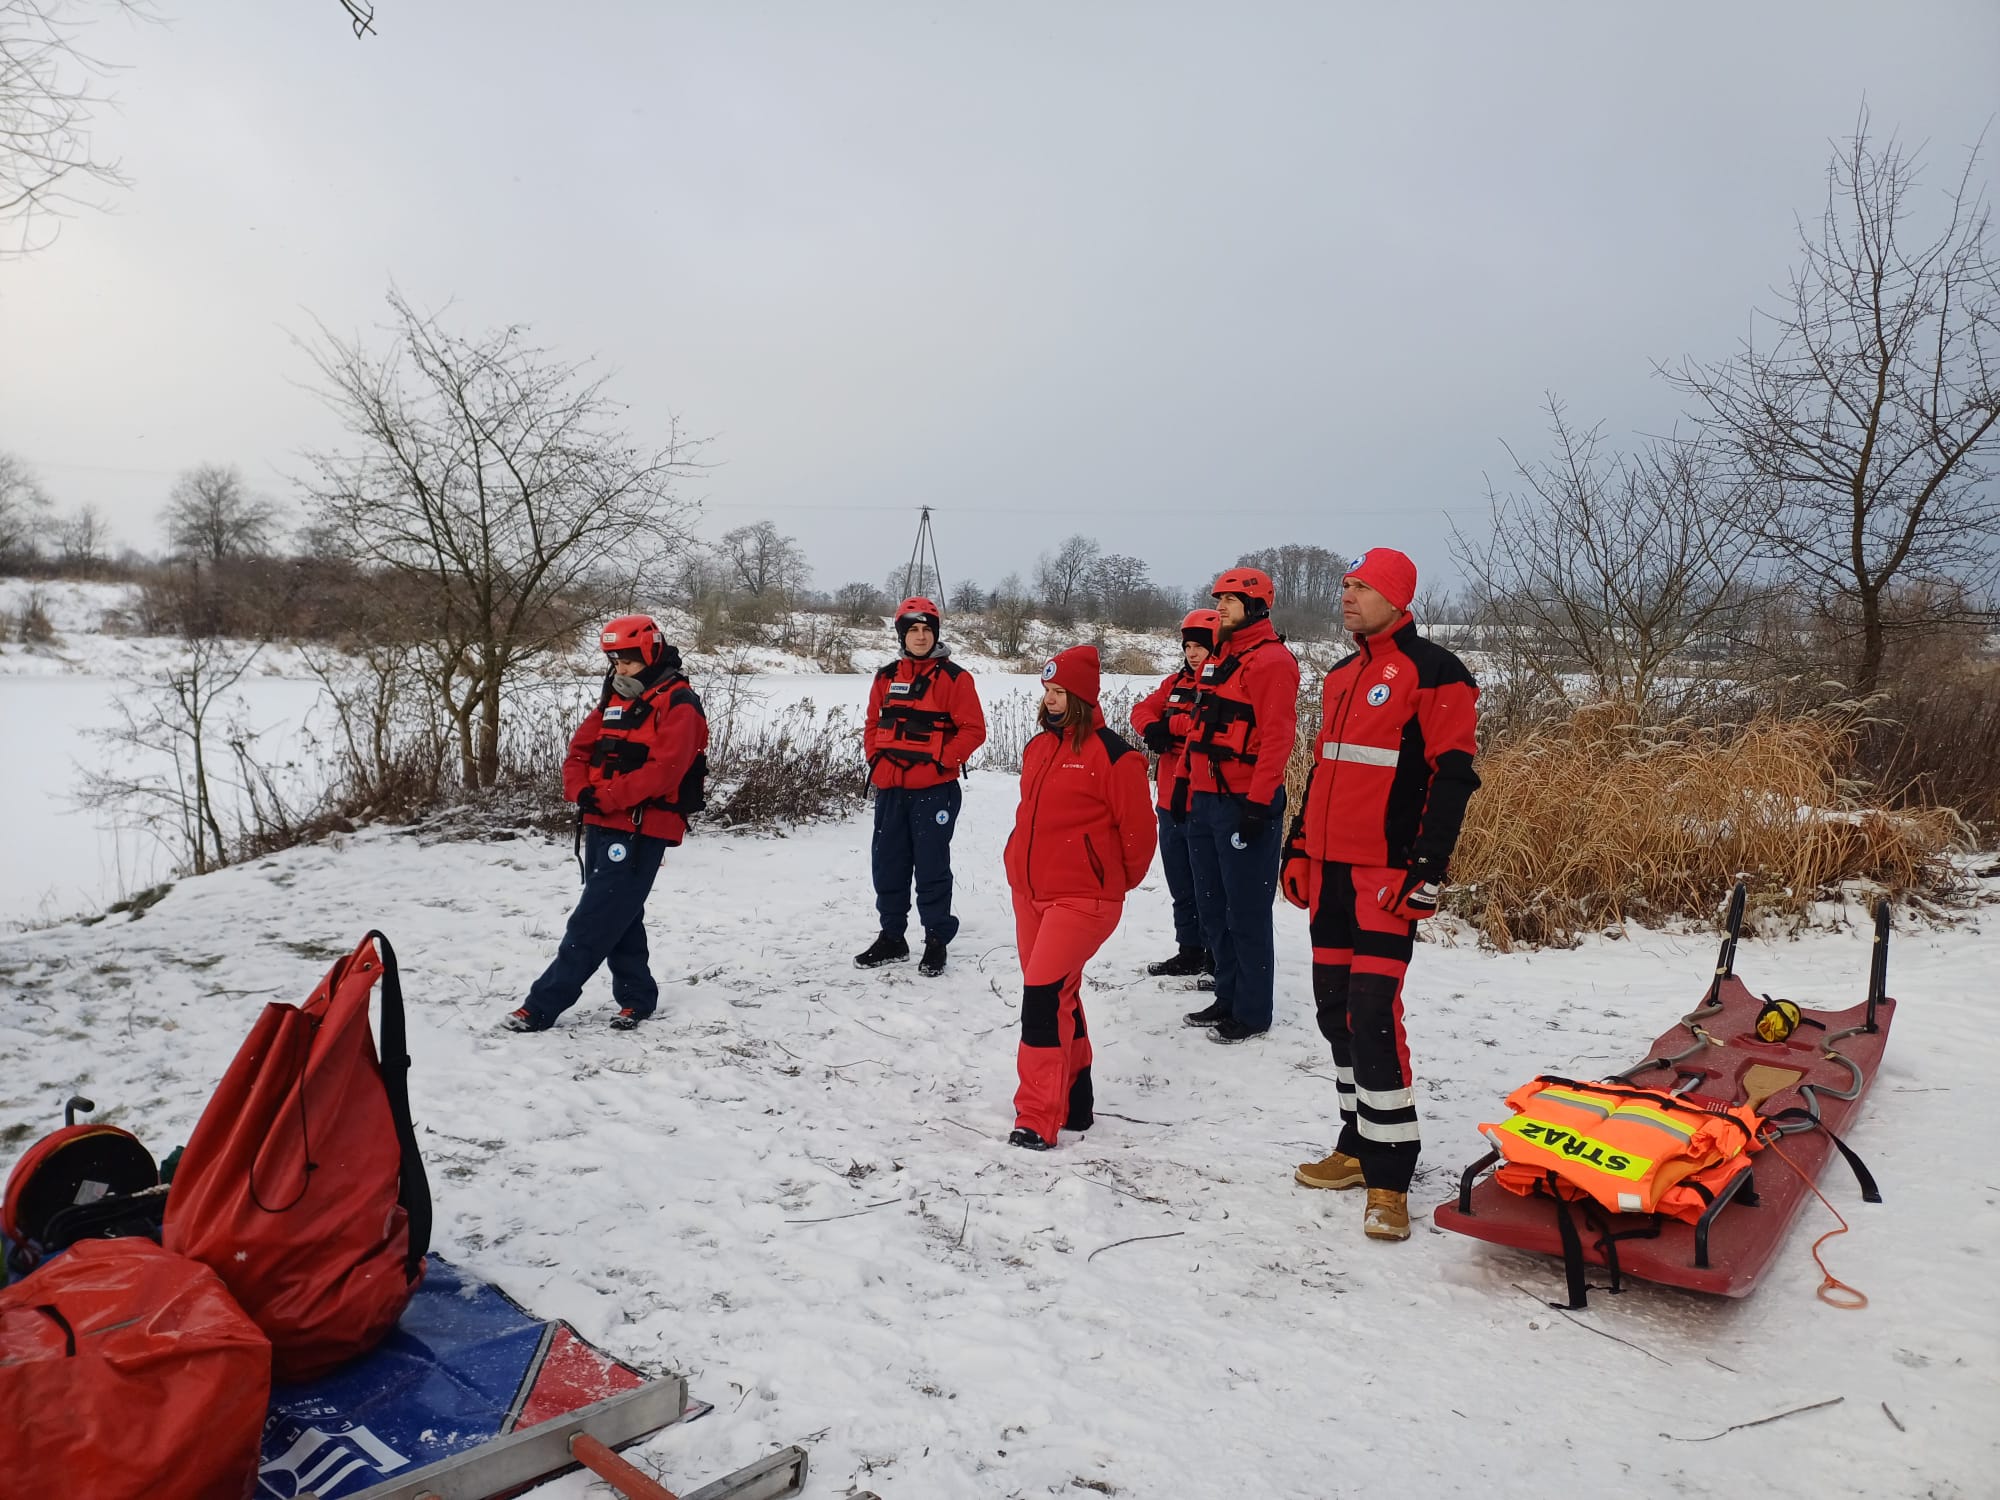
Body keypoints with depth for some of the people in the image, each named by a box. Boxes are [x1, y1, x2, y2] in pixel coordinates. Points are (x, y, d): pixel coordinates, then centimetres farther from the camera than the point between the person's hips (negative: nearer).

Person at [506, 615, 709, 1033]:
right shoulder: (614, 700, 16)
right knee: (619, 919, 14)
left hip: (641, 832, -8)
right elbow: (579, 751, 12)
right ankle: (637, 997, 25)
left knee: (592, 923, -6)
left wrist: (608, 798, -22)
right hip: (602, 827, 8)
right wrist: (581, 790, -8)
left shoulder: (679, 705, -9)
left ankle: (543, 1006, -2)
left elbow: (664, 769, -21)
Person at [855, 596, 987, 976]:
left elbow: (973, 730, -8)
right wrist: (875, 758, 5)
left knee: (931, 866, 0)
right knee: (888, 863, 11)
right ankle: (891, 937, 24)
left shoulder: (954, 677, -5)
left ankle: (937, 940, 12)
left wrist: (943, 760, -14)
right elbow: (873, 724, 19)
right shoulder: (887, 677, 10)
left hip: (934, 788, -5)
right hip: (890, 787, 5)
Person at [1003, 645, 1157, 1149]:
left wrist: (1117, 881, 4)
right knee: (1059, 997, 15)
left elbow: (1138, 828, -8)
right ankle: (1073, 1101, 29)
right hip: (1029, 892, 8)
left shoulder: (1110, 753, -13)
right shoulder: (1038, 748, 10)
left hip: (1082, 898, -8)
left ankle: (1038, 1117, -7)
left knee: (1044, 995, -15)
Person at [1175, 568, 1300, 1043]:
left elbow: (1277, 736, -18)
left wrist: (1258, 802, -22)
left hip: (1244, 804, -9)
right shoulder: (1218, 657, 17)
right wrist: (1185, 780, 19)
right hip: (1205, 801, 9)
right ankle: (1228, 997, 26)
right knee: (1212, 907, 14)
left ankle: (1252, 1012, 9)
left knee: (1246, 912, -2)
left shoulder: (1271, 660, -12)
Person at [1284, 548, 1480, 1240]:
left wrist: (1427, 866, -17)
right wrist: (1297, 848, 20)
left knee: (1372, 1015, -12)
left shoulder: (1434, 672, -6)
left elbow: (1452, 776, -11)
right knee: (1335, 1010, 11)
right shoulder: (1340, 677, 17)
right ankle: (1358, 1145, 24)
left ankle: (1388, 1176, -3)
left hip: (1387, 873, -8)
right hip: (1330, 869, 8)